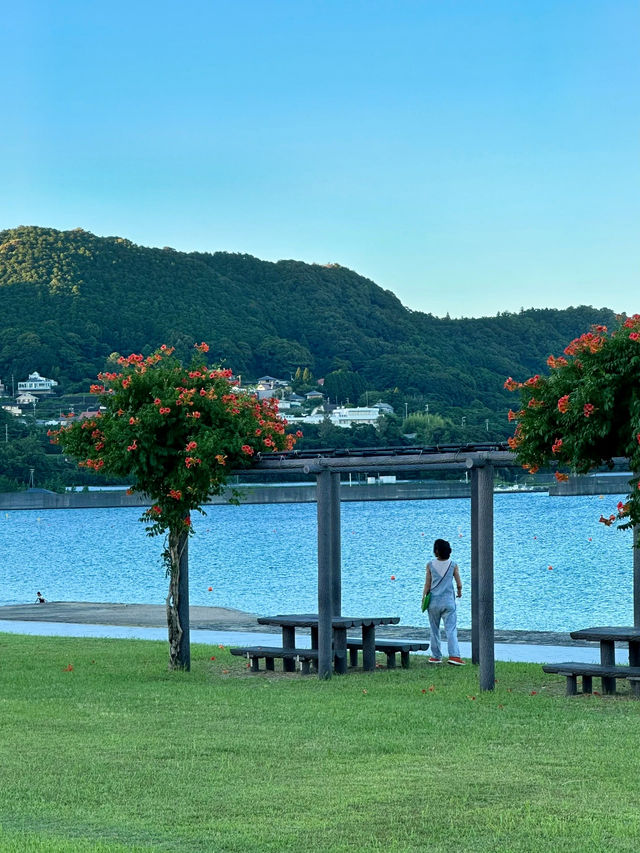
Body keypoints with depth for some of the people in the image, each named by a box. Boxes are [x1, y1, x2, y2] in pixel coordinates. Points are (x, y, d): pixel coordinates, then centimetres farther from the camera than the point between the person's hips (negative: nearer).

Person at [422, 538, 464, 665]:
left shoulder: (430, 565, -3)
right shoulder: (453, 565, -2)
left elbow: (427, 585, -2)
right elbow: (459, 584, 1)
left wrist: (423, 598, 9)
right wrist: (459, 591, 23)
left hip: (434, 602, 1)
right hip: (448, 602, 0)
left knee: (434, 631, 12)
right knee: (451, 630, -3)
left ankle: (436, 656, 18)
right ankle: (454, 655, -17)